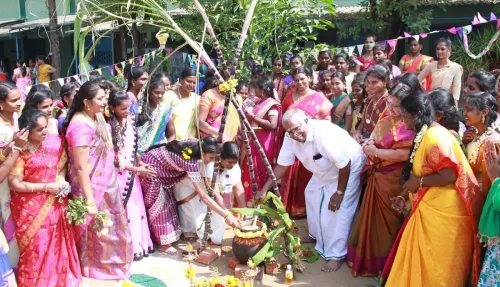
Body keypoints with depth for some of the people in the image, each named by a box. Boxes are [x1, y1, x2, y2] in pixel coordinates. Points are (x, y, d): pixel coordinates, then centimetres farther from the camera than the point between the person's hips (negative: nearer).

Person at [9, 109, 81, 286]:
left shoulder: (54, 141, -2)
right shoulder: (20, 151, -16)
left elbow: (63, 164, 12)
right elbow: (14, 184, -18)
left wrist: (61, 178, -9)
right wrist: (46, 187, -17)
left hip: (55, 204, 5)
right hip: (31, 208, -4)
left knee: (58, 243, 15)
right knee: (37, 248, 4)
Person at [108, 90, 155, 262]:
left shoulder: (129, 121, 1)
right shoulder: (109, 127, -19)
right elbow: (113, 159, -16)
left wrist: (140, 162, -3)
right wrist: (137, 169, -14)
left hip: (132, 173, 6)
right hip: (119, 174, -6)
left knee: (137, 208, 13)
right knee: (125, 211, 4)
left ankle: (140, 244, 27)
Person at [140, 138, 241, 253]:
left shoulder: (195, 143, -12)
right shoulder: (190, 162, -34)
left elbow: (200, 175, 3)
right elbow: (203, 196, -35)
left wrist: (215, 193, -6)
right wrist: (226, 215, -36)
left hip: (160, 168, 9)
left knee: (168, 202, 16)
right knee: (158, 206, 0)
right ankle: (164, 244, 12)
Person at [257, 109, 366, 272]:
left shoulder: (325, 134, -39)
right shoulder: (290, 138, -16)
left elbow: (344, 164, -31)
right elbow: (282, 165, -6)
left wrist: (339, 192, -22)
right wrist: (265, 189, -10)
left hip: (349, 168, -8)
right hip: (324, 171, 8)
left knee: (339, 210, -13)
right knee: (311, 195, 16)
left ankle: (336, 255, -3)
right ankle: (316, 235, 38)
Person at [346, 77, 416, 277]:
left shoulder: (410, 126, -15)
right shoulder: (384, 122, 9)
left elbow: (404, 155, -25)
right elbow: (368, 146, 15)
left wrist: (375, 152, -15)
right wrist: (369, 147, -9)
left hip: (393, 180, -7)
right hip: (377, 177, 7)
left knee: (387, 222, 6)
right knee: (372, 220, 15)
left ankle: (387, 264, 24)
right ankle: (369, 260, 30)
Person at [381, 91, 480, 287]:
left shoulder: (434, 137, -22)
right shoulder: (425, 134, 11)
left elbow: (449, 176, -27)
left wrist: (419, 182, -16)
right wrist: (404, 196, 5)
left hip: (442, 212, -10)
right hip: (430, 208, 10)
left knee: (436, 263, 5)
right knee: (424, 259, 19)